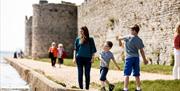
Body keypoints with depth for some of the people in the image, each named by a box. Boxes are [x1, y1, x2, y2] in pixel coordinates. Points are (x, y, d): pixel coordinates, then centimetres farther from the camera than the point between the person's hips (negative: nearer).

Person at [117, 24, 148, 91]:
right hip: (136, 58, 3)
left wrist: (120, 42, 31)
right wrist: (144, 60, 11)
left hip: (129, 58, -3)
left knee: (126, 74, -2)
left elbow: (119, 38, 9)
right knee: (137, 75, 12)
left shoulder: (128, 37, -5)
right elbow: (141, 51, 2)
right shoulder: (139, 40, 0)